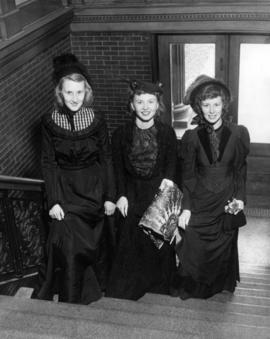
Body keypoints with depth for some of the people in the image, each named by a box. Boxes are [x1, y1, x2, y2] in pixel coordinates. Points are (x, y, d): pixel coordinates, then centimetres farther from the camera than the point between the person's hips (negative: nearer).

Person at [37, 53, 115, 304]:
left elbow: (106, 160, -1)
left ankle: (90, 293, 36)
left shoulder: (96, 121, -8)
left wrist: (109, 197, -2)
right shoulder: (50, 122, -7)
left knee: (91, 243, 12)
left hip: (93, 190, 1)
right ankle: (71, 300, 12)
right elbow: (48, 163, -4)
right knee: (67, 246, -6)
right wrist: (53, 201, -9)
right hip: (65, 190, 0)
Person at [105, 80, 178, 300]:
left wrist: (167, 181, -20)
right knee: (130, 242, 6)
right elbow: (118, 169, 1)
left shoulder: (167, 133, -3)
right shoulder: (121, 134, -2)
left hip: (160, 193, 0)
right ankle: (129, 288, 23)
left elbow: (171, 165, -2)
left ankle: (160, 285, 28)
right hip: (132, 196, 0)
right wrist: (121, 195, -8)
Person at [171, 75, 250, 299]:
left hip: (227, 200, 1)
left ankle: (221, 285, 39)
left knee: (224, 247, 14)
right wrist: (186, 208, -8)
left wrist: (240, 197, -7)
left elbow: (241, 169, 2)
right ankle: (191, 287, 30)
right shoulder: (192, 136, -8)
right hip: (199, 201, 0)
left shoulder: (238, 133, -7)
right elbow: (187, 175, -5)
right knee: (195, 248, 4)